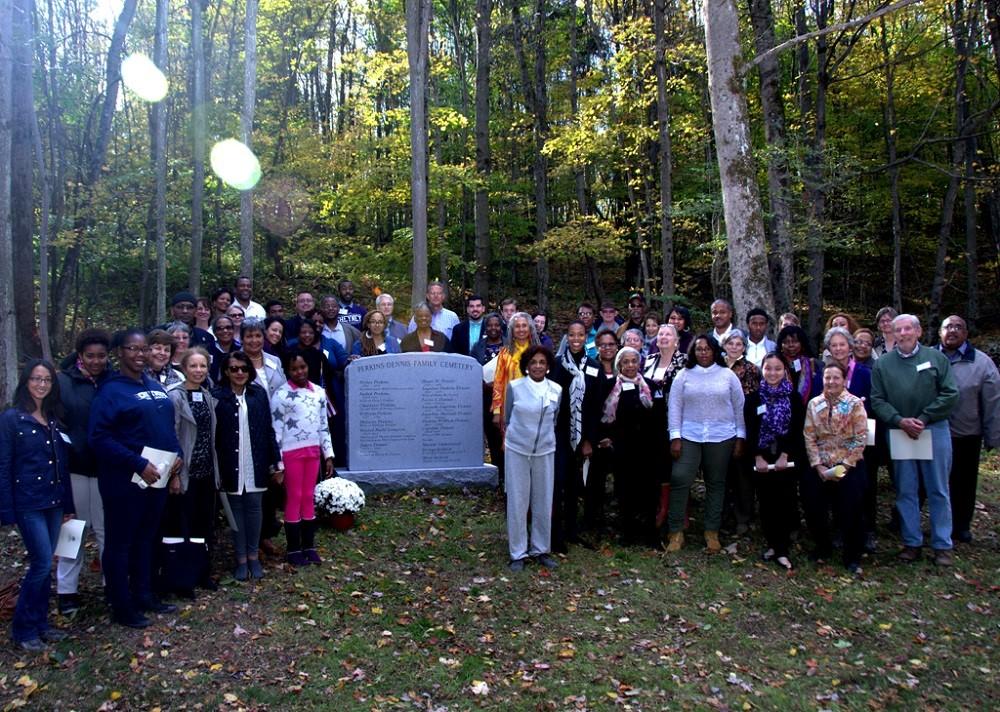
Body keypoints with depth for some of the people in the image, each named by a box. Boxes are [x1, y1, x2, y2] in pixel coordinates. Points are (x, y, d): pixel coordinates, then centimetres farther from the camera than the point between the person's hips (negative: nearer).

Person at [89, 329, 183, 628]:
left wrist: (178, 454, 2)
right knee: (120, 543, 6)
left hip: (157, 477, 7)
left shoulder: (155, 387, 11)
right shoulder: (111, 391, -11)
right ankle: (122, 607, 16)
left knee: (146, 539, 17)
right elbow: (99, 437, -18)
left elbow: (168, 426, 19)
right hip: (124, 480, -7)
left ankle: (143, 595, 30)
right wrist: (139, 465, -22)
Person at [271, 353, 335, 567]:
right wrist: (277, 462, -12)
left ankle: (309, 546, 20)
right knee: (294, 498, 2)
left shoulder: (319, 393, 7)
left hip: (313, 451, 5)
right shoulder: (281, 395, -9)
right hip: (292, 453, -5)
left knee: (308, 497, 11)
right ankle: (293, 549, 12)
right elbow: (276, 430, -10)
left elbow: (324, 426, 12)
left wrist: (328, 455, 9)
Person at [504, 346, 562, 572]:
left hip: (545, 451, 2)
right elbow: (507, 418, 6)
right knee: (517, 502, 4)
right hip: (517, 450, -2)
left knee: (543, 502, 9)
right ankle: (518, 553, 15)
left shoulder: (556, 390, -1)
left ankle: (541, 549, 24)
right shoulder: (514, 387, -8)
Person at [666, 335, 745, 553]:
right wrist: (675, 437, -5)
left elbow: (739, 408, 7)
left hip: (721, 439, 1)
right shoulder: (684, 376, 4)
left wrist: (740, 438, 3)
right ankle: (676, 533, 1)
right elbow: (674, 406, 2)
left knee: (716, 484, 8)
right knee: (679, 479, -9)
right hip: (689, 437, 0)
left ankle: (712, 533, 20)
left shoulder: (728, 375, 5)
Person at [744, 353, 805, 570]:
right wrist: (758, 457, -9)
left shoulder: (794, 398, 2)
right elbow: (750, 431, 0)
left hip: (788, 458, -1)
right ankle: (772, 544, 17)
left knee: (785, 503, -2)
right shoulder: (753, 398, 4)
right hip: (761, 458, 1)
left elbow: (797, 430, -3)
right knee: (766, 502, 5)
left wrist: (784, 456, -12)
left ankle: (781, 550, 2)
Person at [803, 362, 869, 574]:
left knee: (849, 513, -2)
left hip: (849, 467, -3)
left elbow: (860, 438, -8)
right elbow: (809, 437, 1)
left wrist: (844, 466, -12)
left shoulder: (855, 404, -6)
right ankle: (822, 547, 28)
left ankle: (853, 557, 16)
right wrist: (819, 466, -7)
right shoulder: (814, 404, 4)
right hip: (819, 468, 3)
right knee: (814, 509, 4)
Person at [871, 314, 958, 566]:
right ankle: (912, 542, 18)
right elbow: (877, 400, 0)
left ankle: (942, 545, 15)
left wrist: (923, 418, -11)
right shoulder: (882, 364, 4)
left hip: (934, 430, -1)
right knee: (905, 491, 7)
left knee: (938, 490, 6)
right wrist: (900, 421, -13)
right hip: (898, 432, 1)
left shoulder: (936, 358, 1)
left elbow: (951, 394, -3)